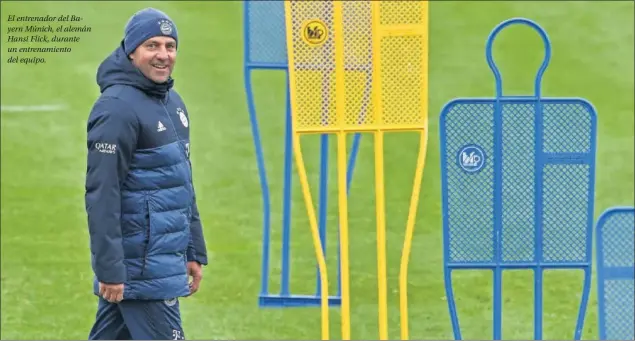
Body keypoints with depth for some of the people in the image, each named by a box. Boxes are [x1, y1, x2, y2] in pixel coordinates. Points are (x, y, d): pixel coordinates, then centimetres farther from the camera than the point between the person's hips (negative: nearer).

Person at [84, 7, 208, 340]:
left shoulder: (173, 102, 15)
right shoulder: (117, 107, -14)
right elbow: (101, 194, -18)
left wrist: (194, 251, 19)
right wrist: (110, 269, -21)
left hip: (168, 258, 8)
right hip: (141, 264, -8)